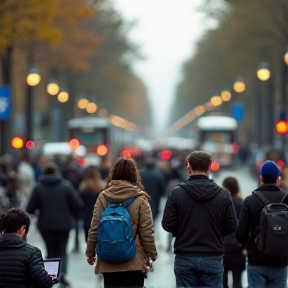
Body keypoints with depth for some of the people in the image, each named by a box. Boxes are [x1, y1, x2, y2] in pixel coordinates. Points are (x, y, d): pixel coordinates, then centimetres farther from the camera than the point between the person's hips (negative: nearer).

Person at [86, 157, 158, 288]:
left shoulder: (103, 197, 0)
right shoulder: (140, 199, -5)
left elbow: (94, 229, 1)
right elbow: (147, 231, -5)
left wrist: (90, 252, 12)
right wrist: (151, 255, 7)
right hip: (134, 262, -2)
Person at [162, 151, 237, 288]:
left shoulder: (177, 193, -6)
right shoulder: (223, 194, -2)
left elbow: (167, 224, -7)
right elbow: (231, 226, -1)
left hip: (184, 259, 0)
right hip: (213, 259, 0)